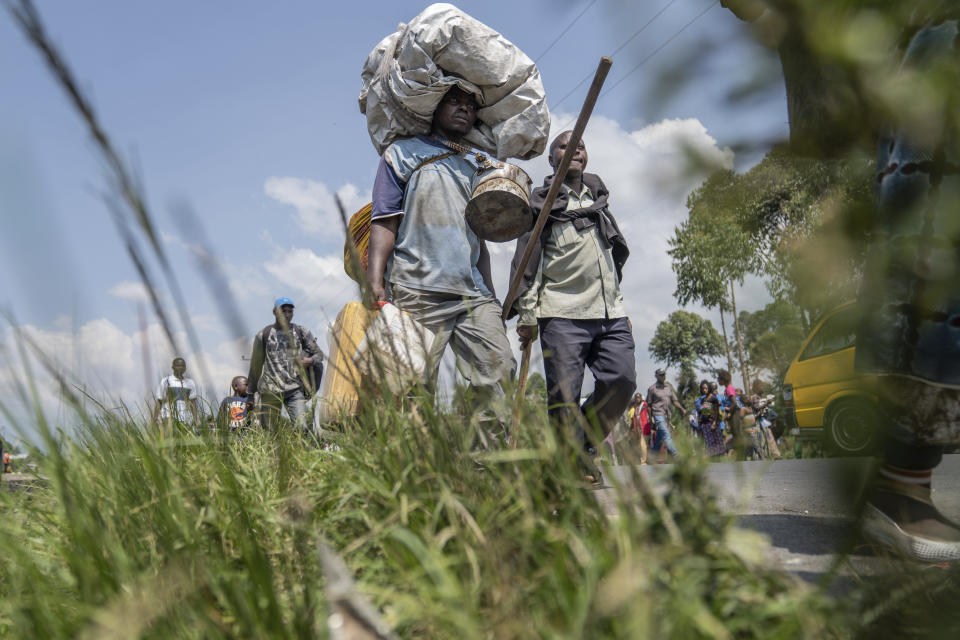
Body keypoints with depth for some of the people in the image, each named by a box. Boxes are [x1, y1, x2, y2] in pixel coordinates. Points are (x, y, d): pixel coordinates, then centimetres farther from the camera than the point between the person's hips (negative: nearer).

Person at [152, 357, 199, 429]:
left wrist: (196, 421, 4)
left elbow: (193, 404, 14)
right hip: (169, 418, -3)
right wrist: (155, 421, -2)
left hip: (185, 420, 3)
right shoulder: (165, 382, 6)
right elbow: (158, 403, 6)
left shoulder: (190, 383, 16)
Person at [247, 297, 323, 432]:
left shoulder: (301, 332, 11)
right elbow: (255, 366, 13)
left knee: (301, 428, -14)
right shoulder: (264, 335, 9)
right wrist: (250, 394, 13)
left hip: (295, 389, 0)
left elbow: (319, 354, 15)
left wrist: (311, 360, -10)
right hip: (270, 390, 0)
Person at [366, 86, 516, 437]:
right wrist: (375, 282, -11)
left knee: (499, 375, -10)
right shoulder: (403, 154, 13)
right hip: (420, 290, -4)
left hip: (475, 294, 5)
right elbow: (384, 223, 3)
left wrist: (491, 297, 19)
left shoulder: (476, 171, 27)